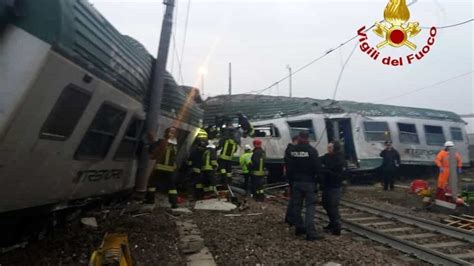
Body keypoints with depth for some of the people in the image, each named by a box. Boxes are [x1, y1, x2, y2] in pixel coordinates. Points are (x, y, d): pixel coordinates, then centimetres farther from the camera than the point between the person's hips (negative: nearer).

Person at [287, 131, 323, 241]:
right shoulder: (312, 150, -12)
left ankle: (299, 228, 23)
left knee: (297, 205, 13)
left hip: (296, 182, 5)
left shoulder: (292, 150, 2)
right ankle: (310, 232, -8)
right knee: (310, 206, -3)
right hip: (309, 182, -4)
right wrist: (315, 175, 8)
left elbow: (289, 167, 5)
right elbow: (317, 167, -12)